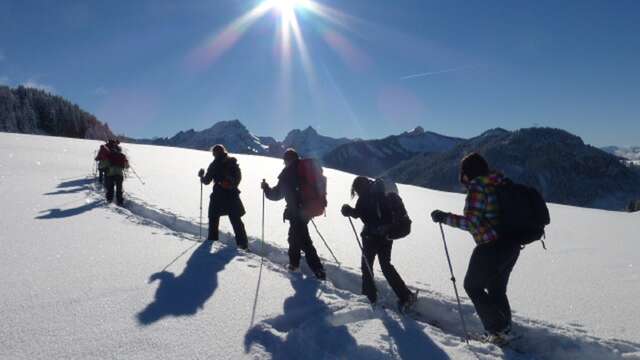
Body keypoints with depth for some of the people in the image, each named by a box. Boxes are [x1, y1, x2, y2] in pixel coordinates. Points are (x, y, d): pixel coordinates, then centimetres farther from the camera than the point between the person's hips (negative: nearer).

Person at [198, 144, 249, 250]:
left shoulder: (214, 165, -7)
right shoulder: (233, 162, 2)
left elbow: (206, 181, -1)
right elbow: (239, 177, 8)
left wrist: (201, 176, 18)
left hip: (218, 196, -3)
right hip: (233, 195, 3)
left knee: (213, 219, 16)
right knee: (236, 220, 8)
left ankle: (212, 240, 17)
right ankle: (243, 243, 3)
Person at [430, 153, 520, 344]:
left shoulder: (477, 187, -15)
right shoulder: (500, 183, 10)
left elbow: (472, 222, -22)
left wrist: (445, 217, -15)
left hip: (492, 247, -8)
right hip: (512, 245, 8)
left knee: (472, 286, 12)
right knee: (497, 288, 24)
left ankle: (497, 330, 11)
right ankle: (504, 328, 33)